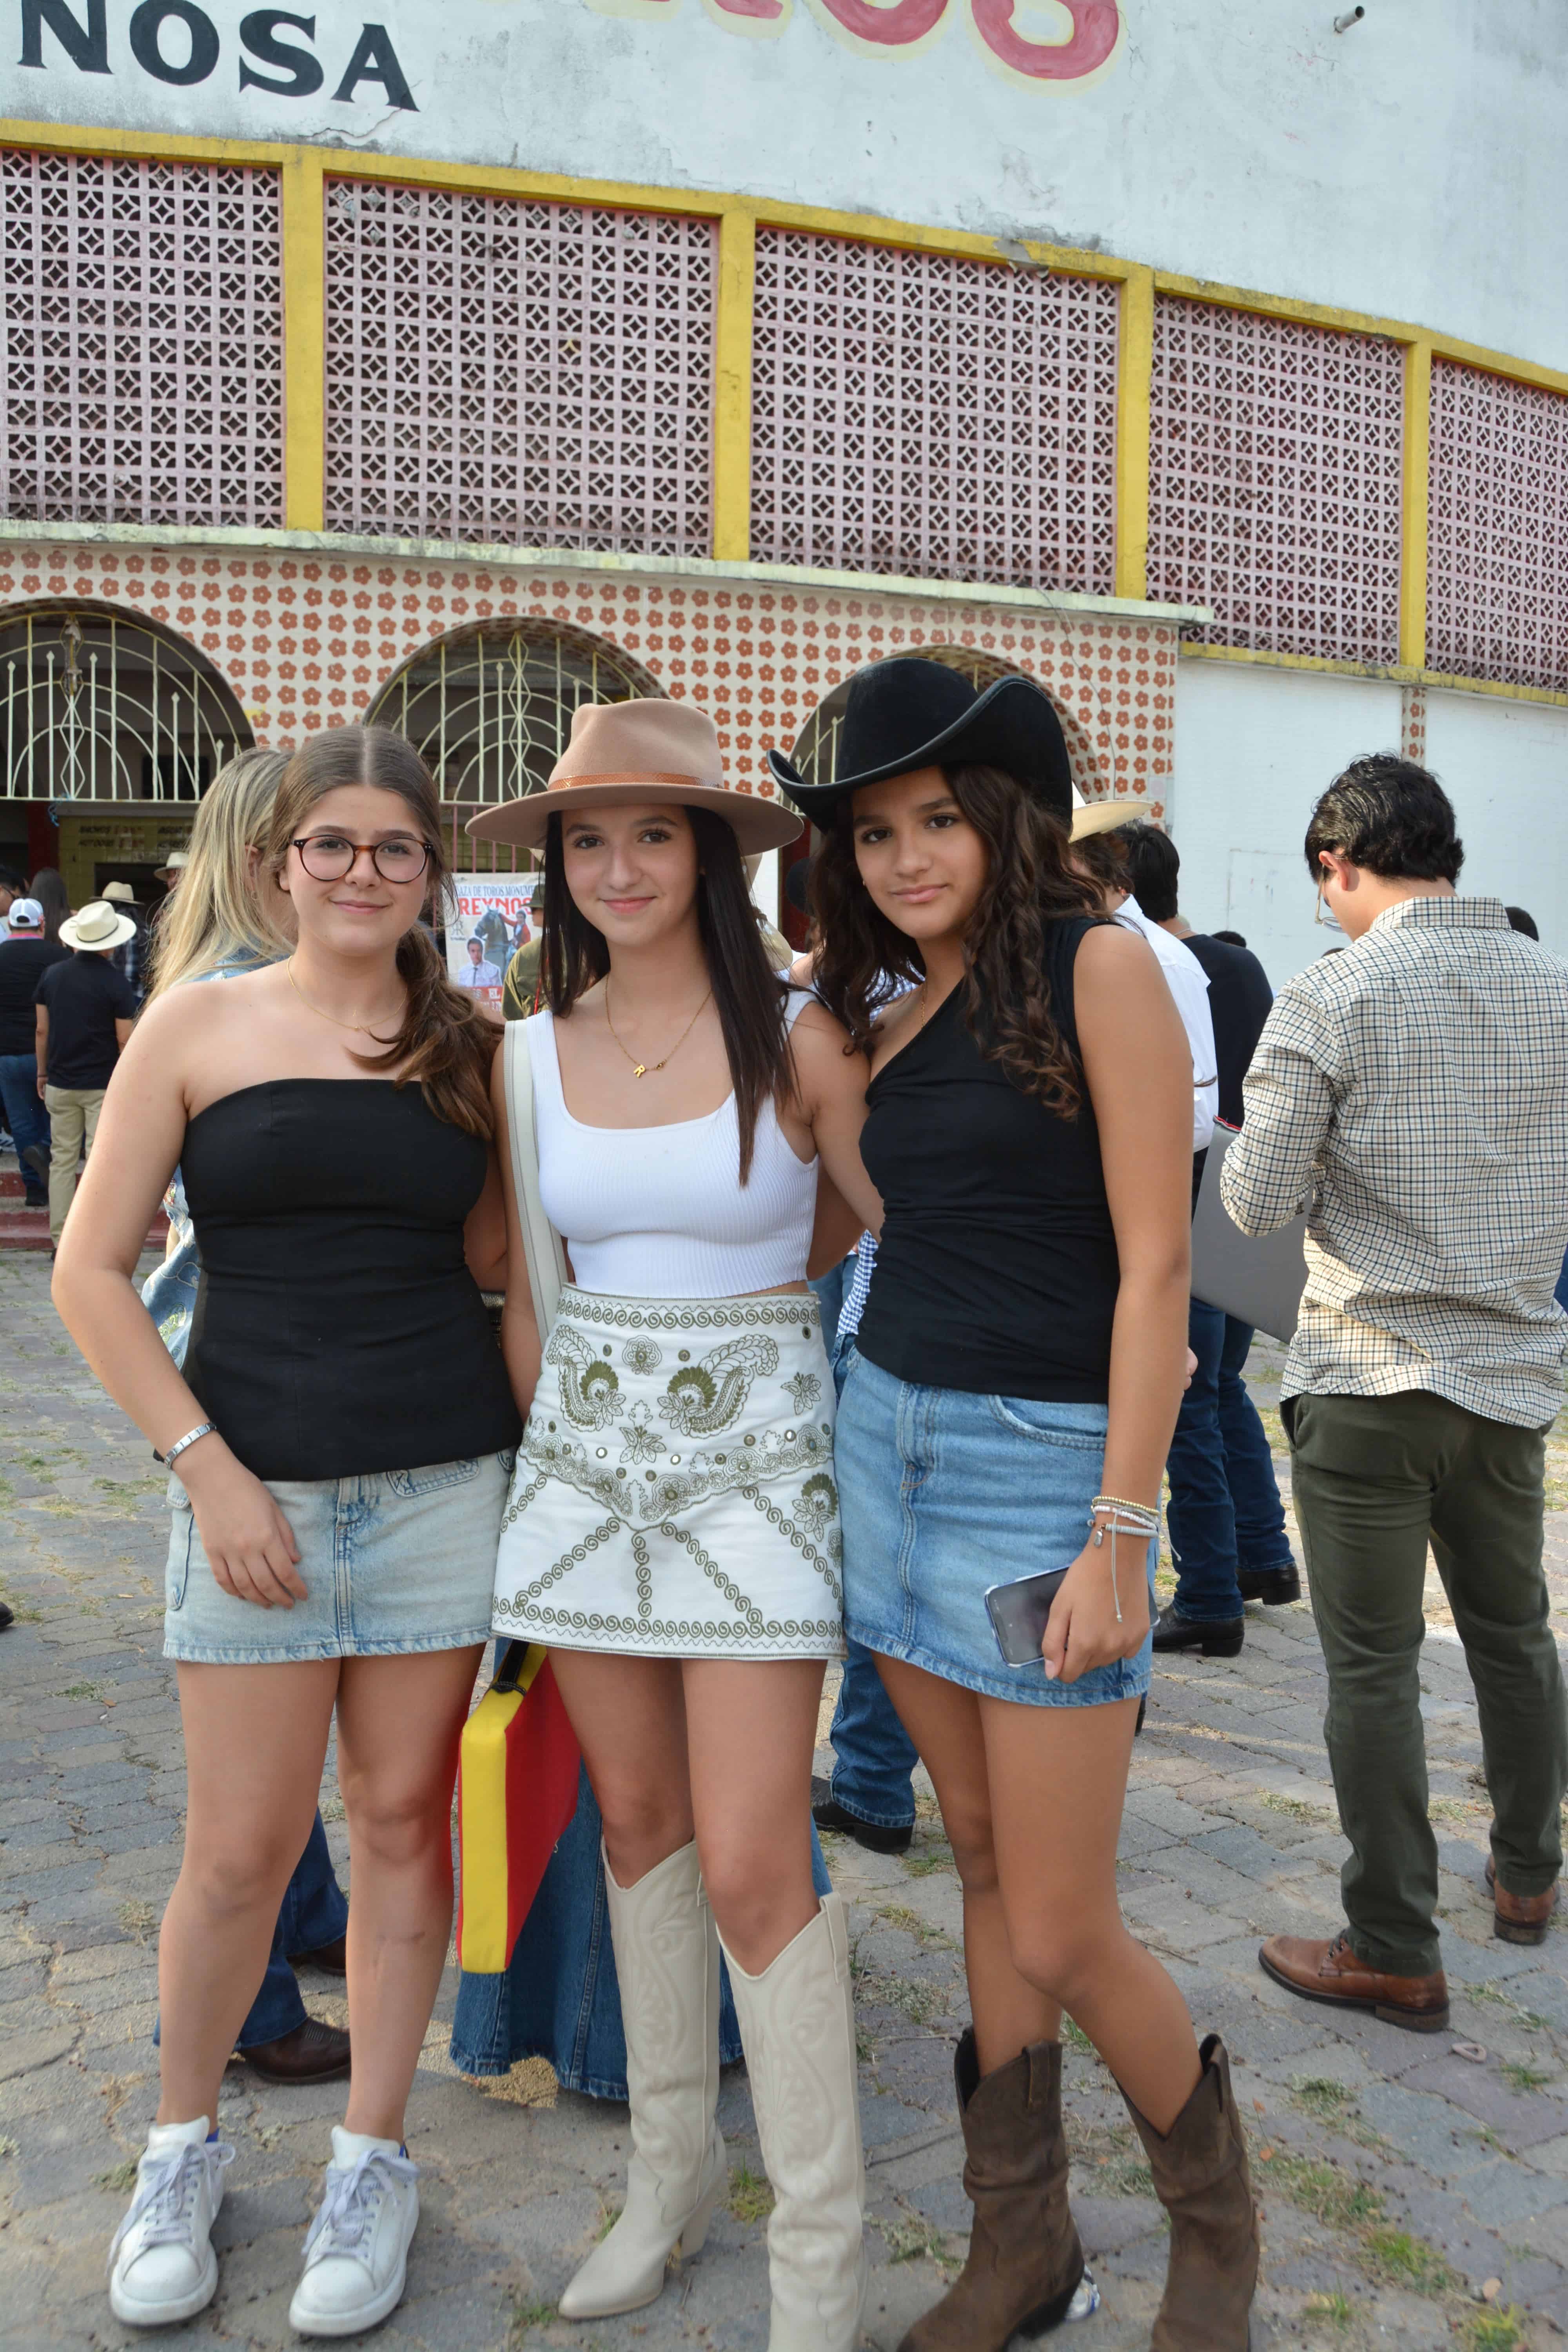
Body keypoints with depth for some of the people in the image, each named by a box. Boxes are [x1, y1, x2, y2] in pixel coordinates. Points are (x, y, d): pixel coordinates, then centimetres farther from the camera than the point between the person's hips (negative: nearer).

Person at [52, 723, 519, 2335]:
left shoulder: (468, 1048, 6)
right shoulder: (199, 1026, 0)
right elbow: (90, 1272, -1)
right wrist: (208, 1469, -8)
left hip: (443, 1480, 2)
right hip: (252, 1481, -1)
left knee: (403, 1822, 10)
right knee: (242, 1849, 6)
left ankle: (372, 2160, 29)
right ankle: (182, 2149, 33)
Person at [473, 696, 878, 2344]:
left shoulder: (795, 1038, -8)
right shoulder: (535, 1053, 4)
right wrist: (539, 1441, 14)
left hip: (752, 1452, -4)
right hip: (586, 1453, 5)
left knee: (753, 1869, -4)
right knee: (637, 1826, 15)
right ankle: (672, 2167, 35)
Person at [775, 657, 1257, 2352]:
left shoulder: (1098, 964, -10)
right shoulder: (882, 1014, 10)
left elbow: (1154, 1264, -14)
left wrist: (1120, 1538, -16)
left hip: (1047, 1459, -6)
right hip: (888, 1442, 7)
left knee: (1060, 1939, 0)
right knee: (984, 1870, 16)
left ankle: (1214, 2214, 30)